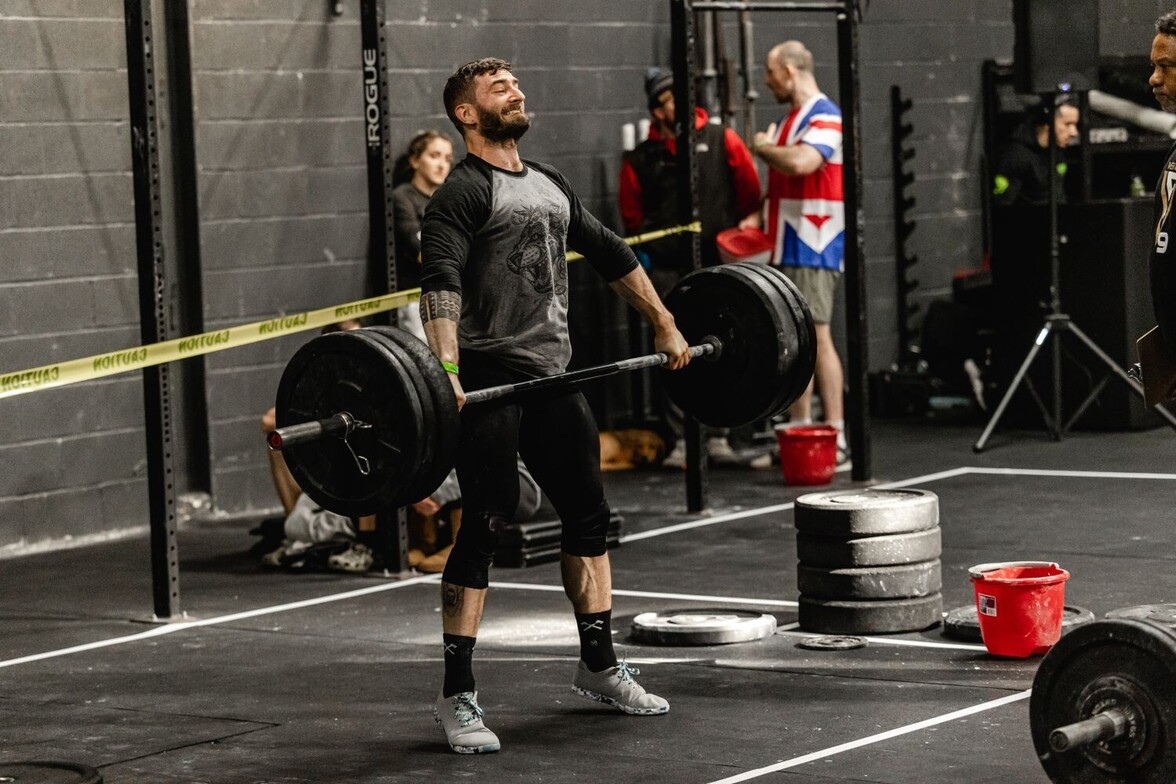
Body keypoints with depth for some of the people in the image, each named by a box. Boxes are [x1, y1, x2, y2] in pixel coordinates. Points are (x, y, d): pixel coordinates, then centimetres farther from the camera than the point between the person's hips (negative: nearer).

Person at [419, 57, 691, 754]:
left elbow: (610, 254, 25)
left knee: (589, 519, 13)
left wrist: (665, 326, 25)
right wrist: (445, 371, -37)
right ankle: (458, 698, -2)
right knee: (481, 531, -7)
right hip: (490, 382, -8)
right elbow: (440, 284, -23)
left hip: (552, 375, 8)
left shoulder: (550, 185, 16)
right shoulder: (464, 192, -10)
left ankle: (600, 668, 27)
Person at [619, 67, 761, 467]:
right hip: (666, 267, 0)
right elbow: (631, 209, 13)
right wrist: (644, 247, 6)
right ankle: (680, 439, 3)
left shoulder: (721, 141, 1)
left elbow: (749, 190, 6)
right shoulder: (643, 158, 3)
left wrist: (734, 232, 8)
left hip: (715, 263, 0)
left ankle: (718, 435, 12)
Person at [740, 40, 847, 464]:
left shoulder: (824, 116, -11)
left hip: (812, 248, -10)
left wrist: (763, 148, -11)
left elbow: (801, 162, -29)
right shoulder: (788, 120, 19)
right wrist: (759, 216, 9)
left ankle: (836, 437, -10)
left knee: (816, 336, -11)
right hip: (785, 247, 10)